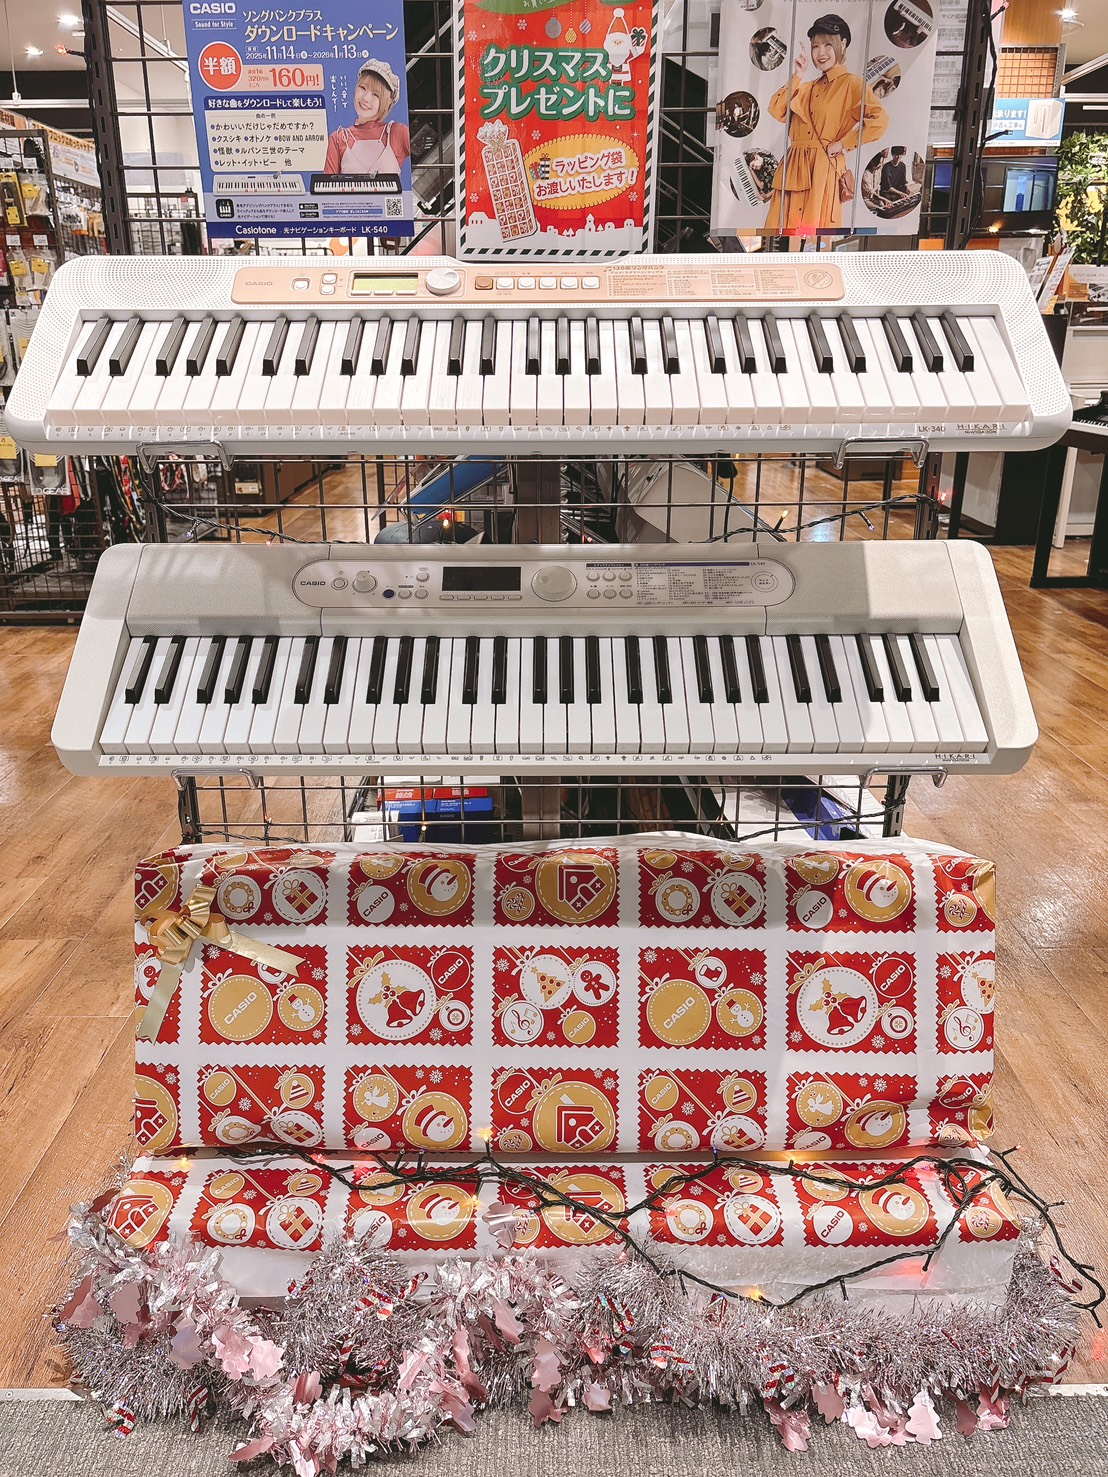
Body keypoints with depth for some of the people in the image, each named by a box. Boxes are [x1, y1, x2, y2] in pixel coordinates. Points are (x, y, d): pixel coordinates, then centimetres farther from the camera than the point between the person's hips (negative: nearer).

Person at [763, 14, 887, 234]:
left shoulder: (851, 83, 0)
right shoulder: (809, 87, 22)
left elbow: (879, 119, -13)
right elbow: (776, 109, 10)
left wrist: (843, 145, -12)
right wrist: (796, 76, 8)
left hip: (823, 171, -7)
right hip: (795, 168, 7)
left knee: (815, 232, -11)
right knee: (785, 230, 3)